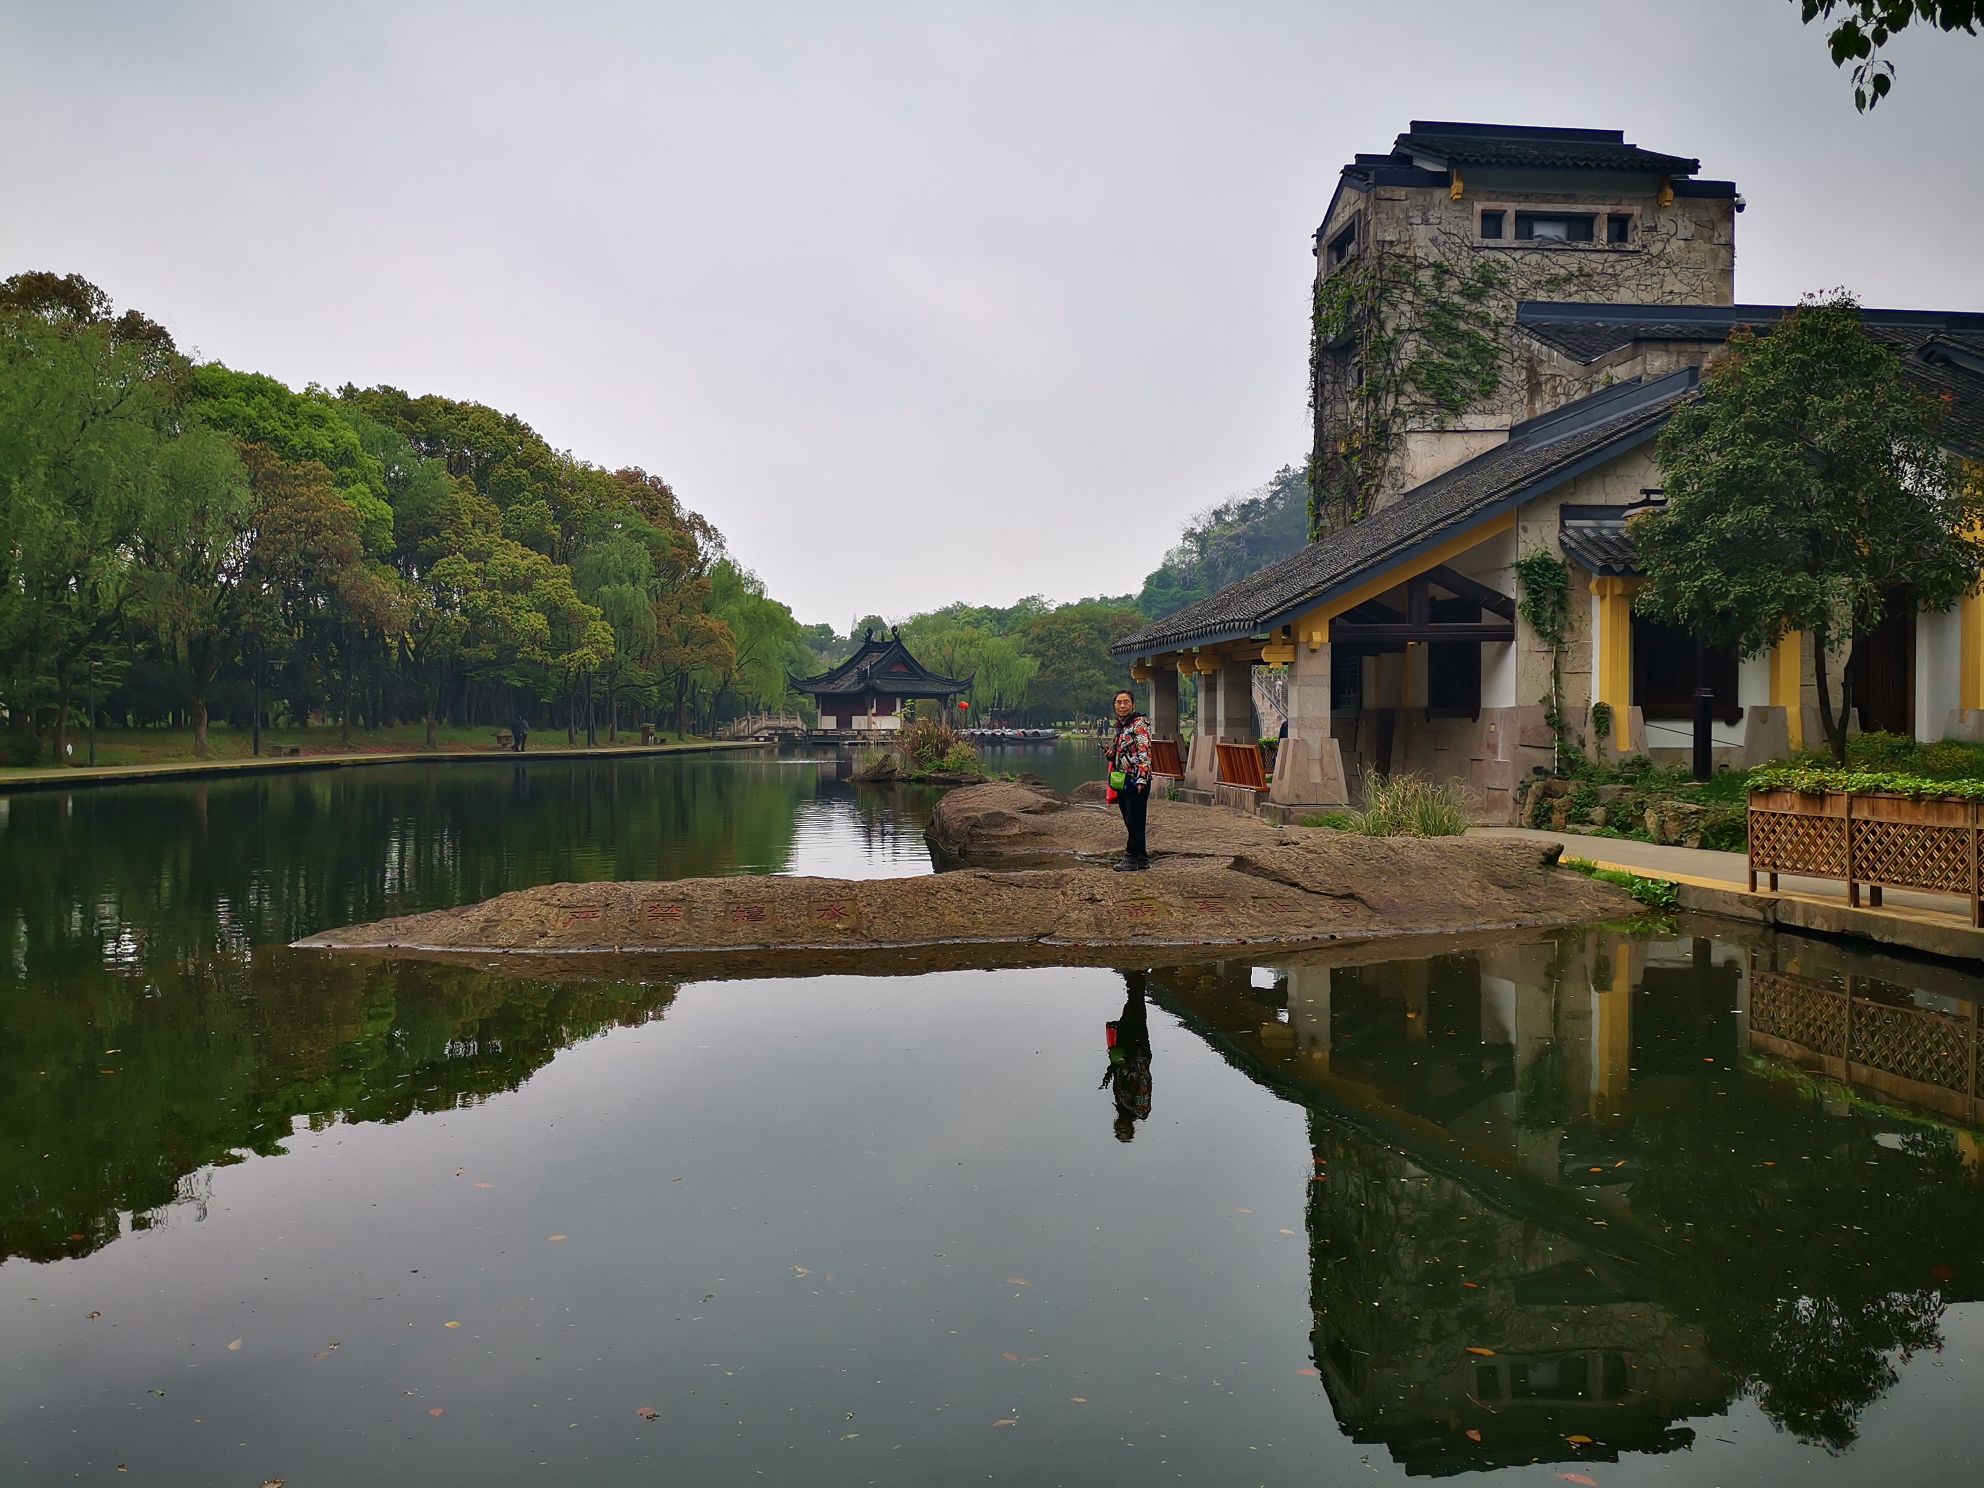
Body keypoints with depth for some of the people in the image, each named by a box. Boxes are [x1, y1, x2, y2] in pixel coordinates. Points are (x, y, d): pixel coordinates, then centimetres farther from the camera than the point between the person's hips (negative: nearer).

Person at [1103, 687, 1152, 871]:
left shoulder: (1140, 724, -10)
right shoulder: (1120, 725, 15)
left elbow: (1144, 752, -18)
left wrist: (1142, 778, -26)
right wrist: (1110, 753, 5)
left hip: (1136, 781, -9)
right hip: (1121, 780, 9)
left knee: (1134, 821, -4)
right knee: (1130, 821, 11)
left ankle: (1131, 859, 2)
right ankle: (1142, 858, 18)